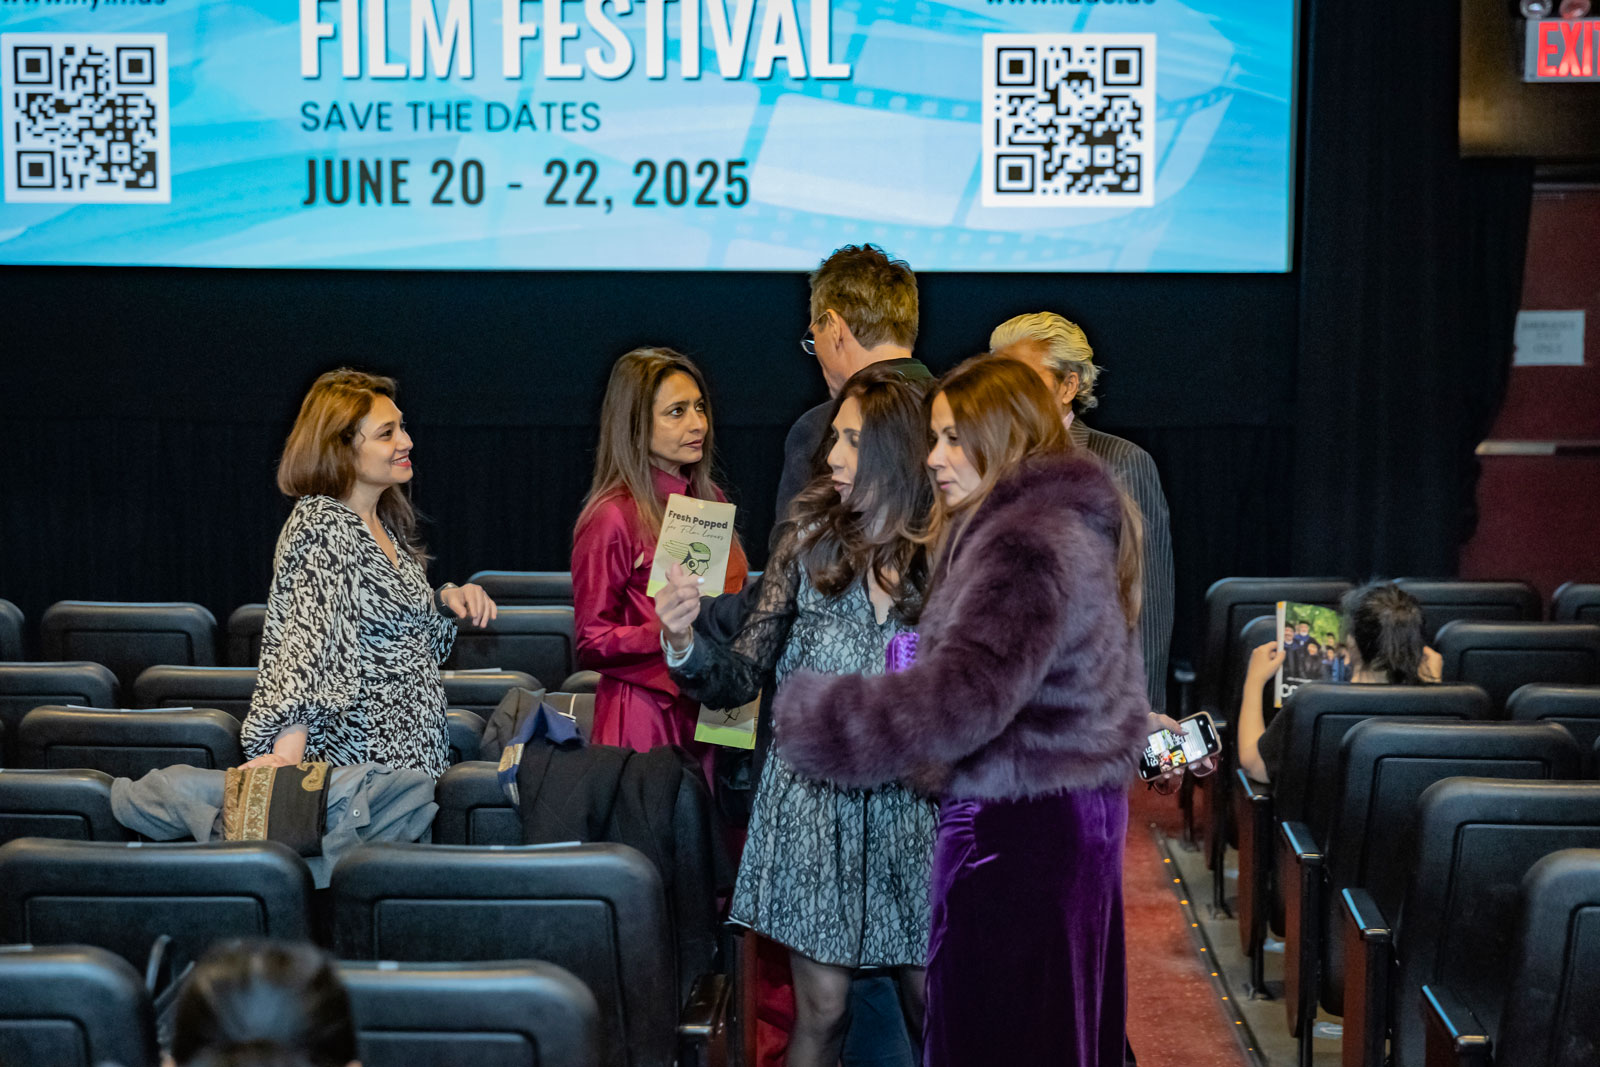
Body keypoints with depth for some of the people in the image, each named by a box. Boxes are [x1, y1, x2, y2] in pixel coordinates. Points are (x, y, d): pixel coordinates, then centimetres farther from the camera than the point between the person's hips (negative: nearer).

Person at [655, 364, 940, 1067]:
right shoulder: (811, 537, -2)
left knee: (934, 1007, 6)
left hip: (913, 806, 0)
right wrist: (684, 640, -21)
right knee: (822, 1010, 4)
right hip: (815, 804, 0)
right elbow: (741, 679, -4)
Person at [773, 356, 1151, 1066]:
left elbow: (962, 698, -29)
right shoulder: (1059, 522, 15)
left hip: (1019, 827, -11)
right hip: (1076, 806, 11)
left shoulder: (1030, 545, -19)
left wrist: (804, 715, -22)